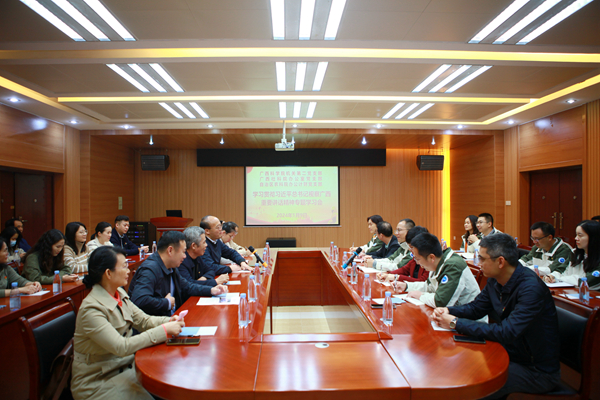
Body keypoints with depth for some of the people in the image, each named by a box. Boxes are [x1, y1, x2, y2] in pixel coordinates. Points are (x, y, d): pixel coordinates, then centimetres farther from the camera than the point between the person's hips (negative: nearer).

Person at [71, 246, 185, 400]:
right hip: (96, 382, -7)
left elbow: (143, 320, 6)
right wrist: (164, 330, -28)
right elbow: (121, 347, -29)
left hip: (126, 366, 7)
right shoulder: (91, 309, -24)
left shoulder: (120, 294, 1)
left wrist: (169, 321, -13)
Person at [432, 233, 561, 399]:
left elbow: (507, 333, -33)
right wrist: (447, 311, -9)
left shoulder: (531, 289, -28)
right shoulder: (495, 281, -2)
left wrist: (456, 323, -27)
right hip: (511, 355, 7)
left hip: (538, 370, -7)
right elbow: (475, 307, 12)